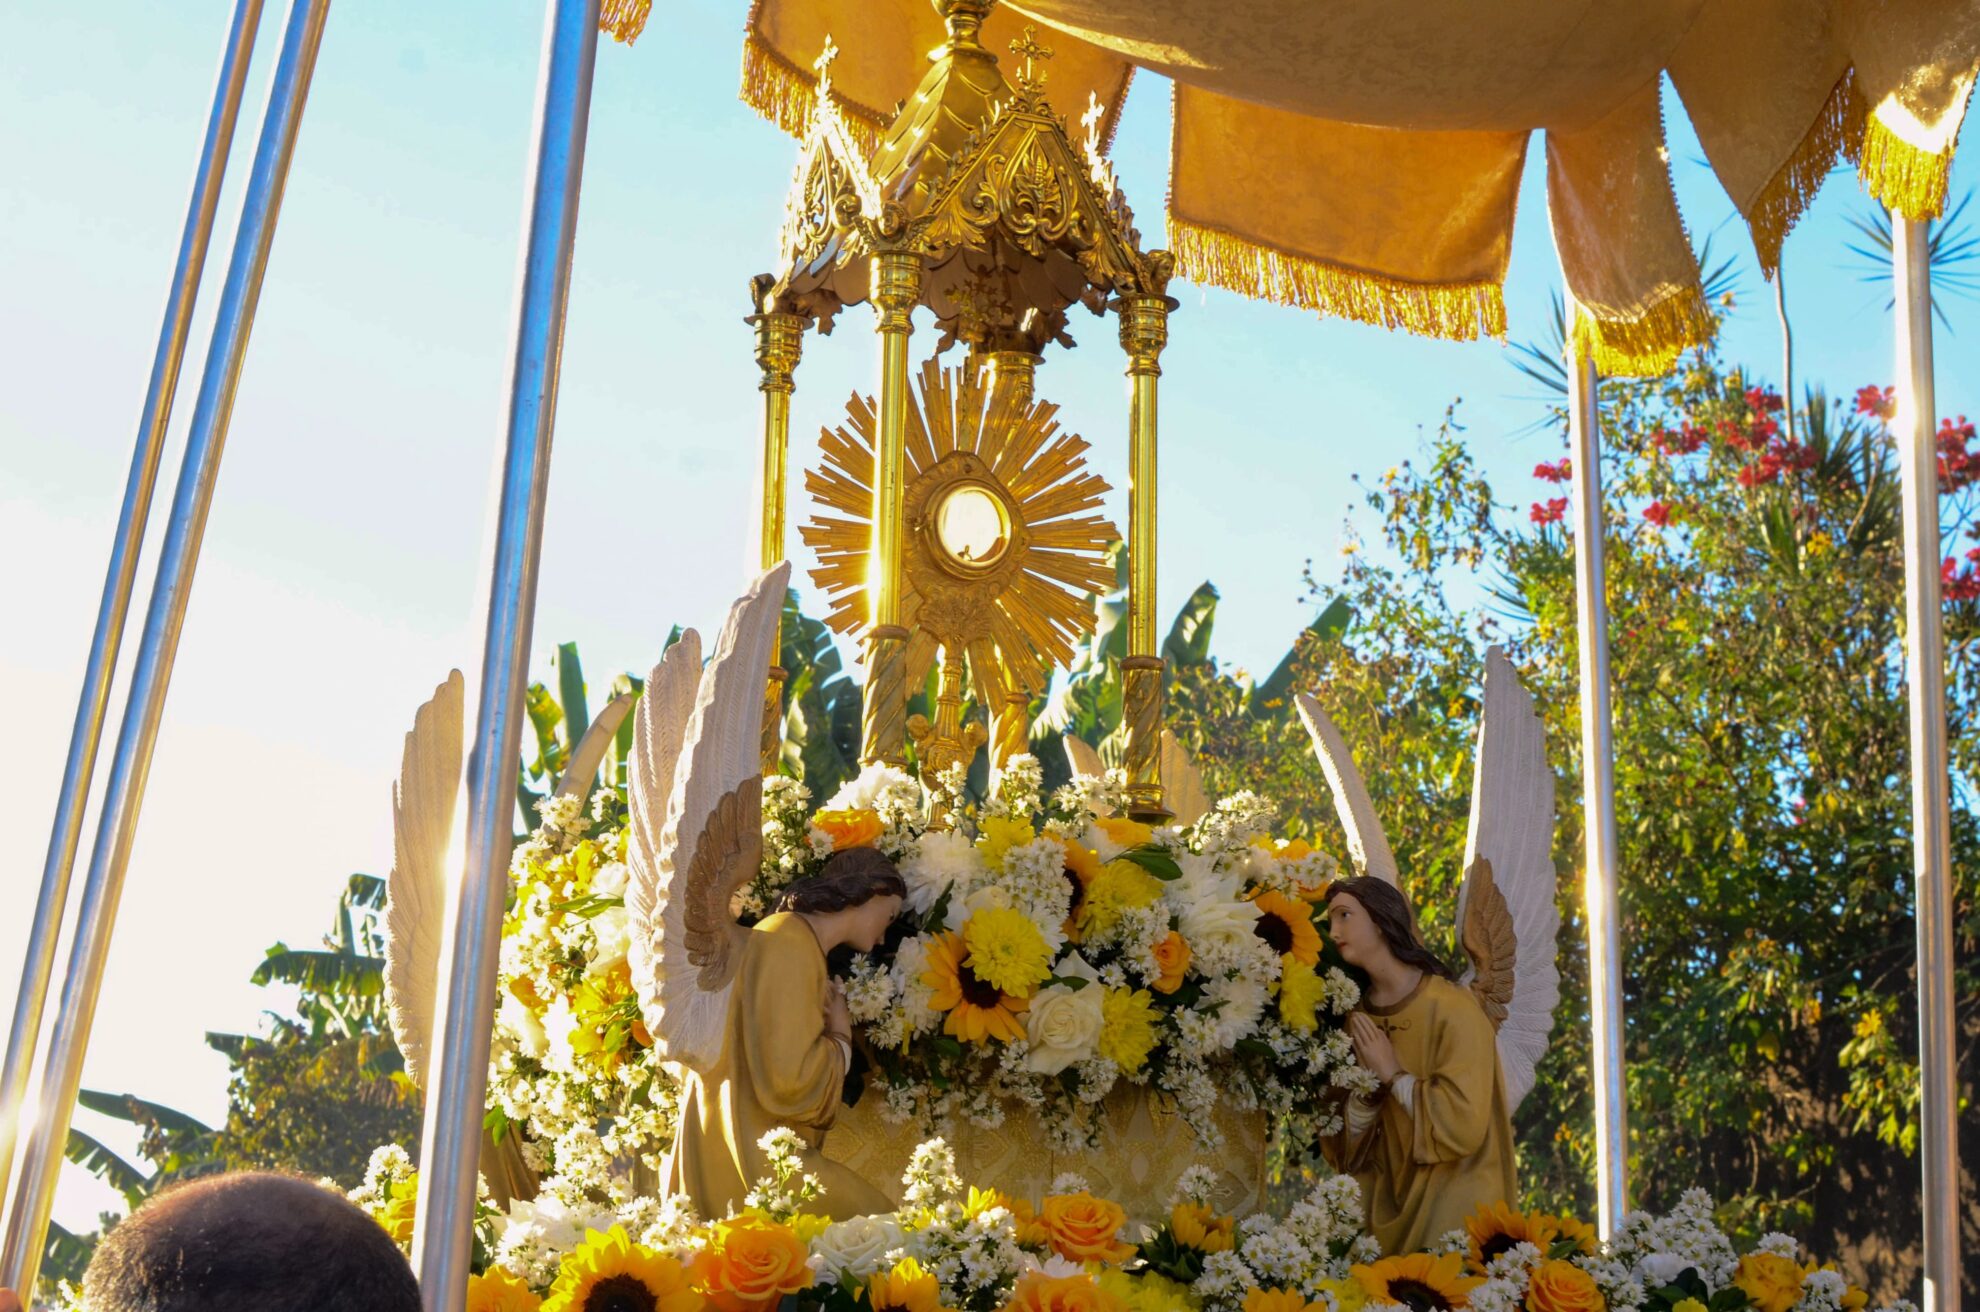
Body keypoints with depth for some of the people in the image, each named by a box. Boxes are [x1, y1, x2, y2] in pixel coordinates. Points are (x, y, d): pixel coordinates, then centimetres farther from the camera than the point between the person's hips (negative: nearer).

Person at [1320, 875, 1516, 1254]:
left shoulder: (1452, 1009, -15)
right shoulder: (1359, 1018, 5)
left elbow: (1465, 1124, -24)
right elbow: (1347, 1141, 5)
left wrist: (1393, 1074, -14)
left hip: (1452, 1201, -5)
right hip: (1391, 1199, 5)